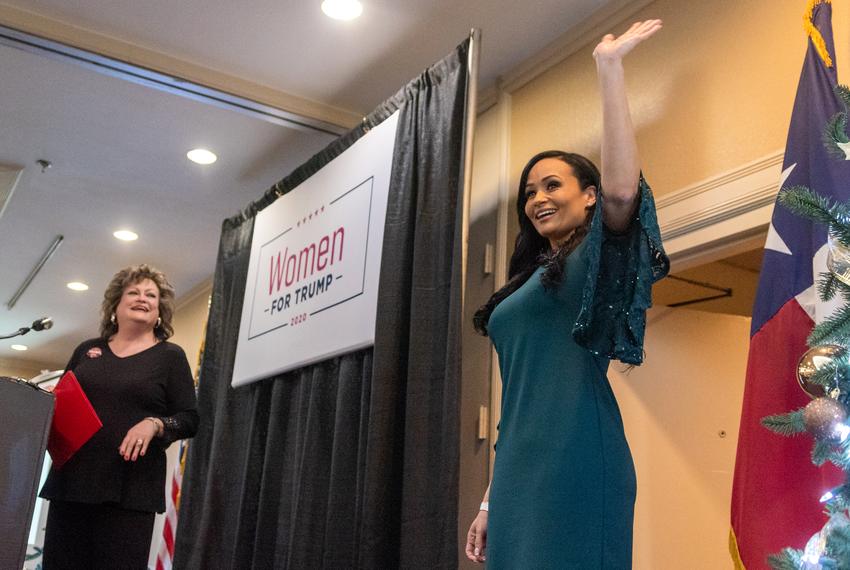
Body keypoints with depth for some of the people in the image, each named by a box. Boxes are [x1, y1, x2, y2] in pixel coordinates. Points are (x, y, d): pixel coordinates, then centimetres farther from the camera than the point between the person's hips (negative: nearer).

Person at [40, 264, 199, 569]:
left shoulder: (170, 356, 5)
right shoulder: (87, 350, 17)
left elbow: (190, 419, 1)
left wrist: (154, 424, -18)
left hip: (130, 488, -3)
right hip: (71, 479, 4)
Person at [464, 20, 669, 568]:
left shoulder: (599, 258, 3)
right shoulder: (525, 285, 23)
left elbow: (622, 189, -21)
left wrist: (609, 65, -18)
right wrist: (491, 500, 15)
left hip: (575, 460, -7)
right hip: (519, 468, 7)